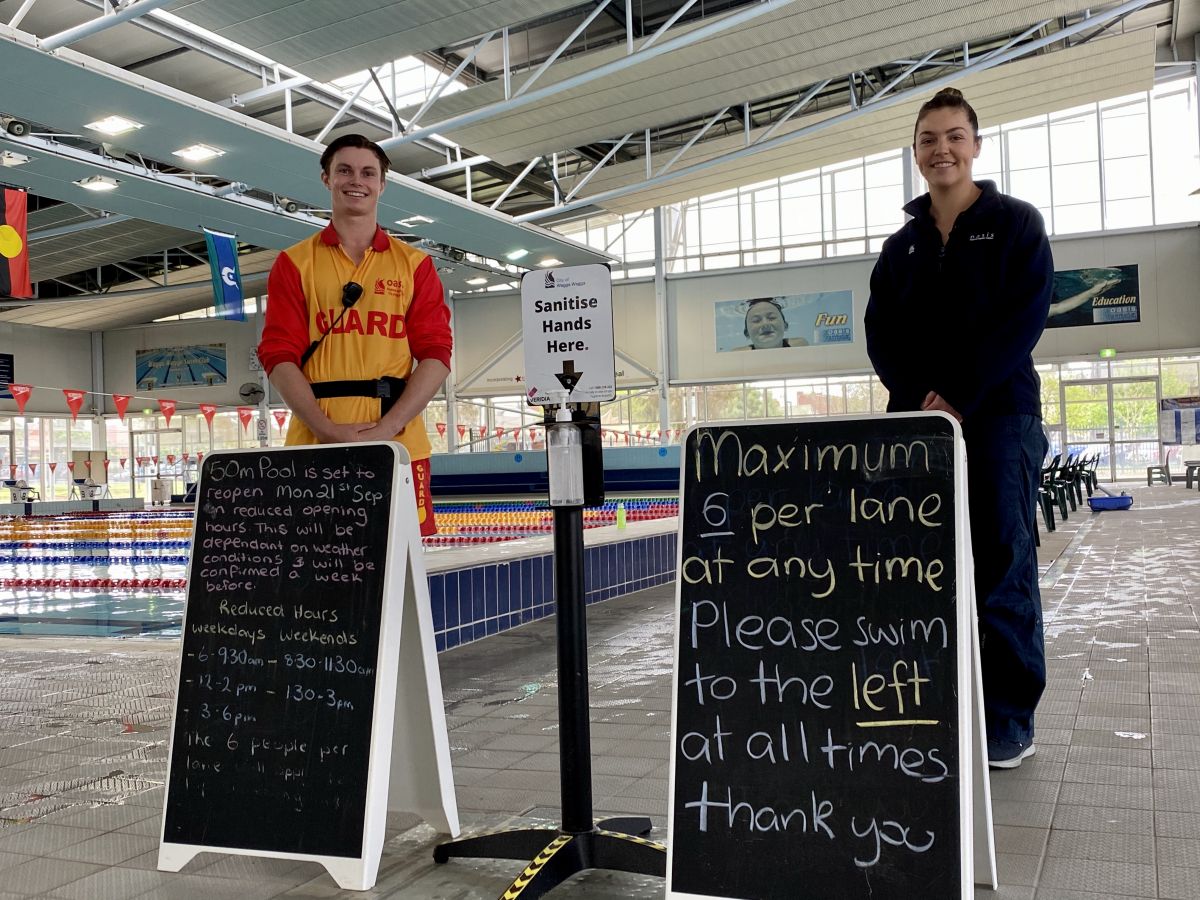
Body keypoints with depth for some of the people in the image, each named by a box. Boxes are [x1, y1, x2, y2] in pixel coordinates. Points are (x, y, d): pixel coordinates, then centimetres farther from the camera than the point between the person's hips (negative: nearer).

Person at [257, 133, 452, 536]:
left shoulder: (415, 264, 11)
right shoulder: (294, 263, 10)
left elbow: (435, 354, 2)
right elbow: (279, 356, 2)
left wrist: (387, 427, -11)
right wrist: (328, 429, -13)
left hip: (399, 442, 1)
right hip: (314, 442, 0)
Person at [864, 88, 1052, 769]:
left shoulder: (1017, 225, 5)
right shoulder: (902, 246, 16)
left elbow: (1024, 321, -7)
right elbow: (881, 336, 9)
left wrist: (959, 399, -14)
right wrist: (921, 400, -8)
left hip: (999, 415, -4)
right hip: (919, 420, 4)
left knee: (1002, 565, -3)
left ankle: (1010, 721, 5)